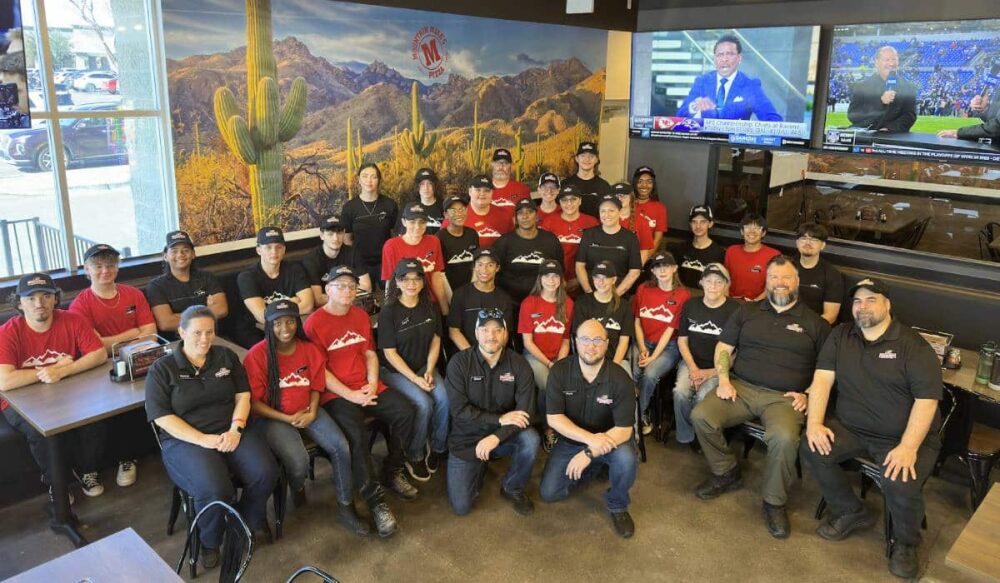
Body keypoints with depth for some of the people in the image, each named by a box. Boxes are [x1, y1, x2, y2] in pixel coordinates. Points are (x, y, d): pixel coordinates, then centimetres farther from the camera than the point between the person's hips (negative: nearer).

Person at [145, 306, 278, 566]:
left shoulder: (227, 357, 10)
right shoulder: (161, 369, -1)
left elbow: (243, 395, 8)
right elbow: (162, 417, -7)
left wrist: (235, 429, -10)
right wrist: (203, 440, -18)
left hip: (230, 432, 3)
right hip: (185, 441, -3)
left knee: (265, 472, -24)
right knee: (215, 490, -32)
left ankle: (252, 520, 10)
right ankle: (210, 541, 2)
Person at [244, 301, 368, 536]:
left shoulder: (310, 349, 1)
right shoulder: (257, 355, -12)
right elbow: (253, 401, -10)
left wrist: (312, 413, -8)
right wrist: (287, 418, -16)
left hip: (307, 411, 4)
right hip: (272, 417, -4)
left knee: (342, 447, -18)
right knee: (299, 462, -28)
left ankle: (345, 509, -1)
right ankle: (297, 490, 12)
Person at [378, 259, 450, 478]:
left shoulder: (430, 308, 4)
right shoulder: (388, 312, -11)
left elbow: (435, 341, 7)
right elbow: (390, 353, -11)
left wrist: (429, 372, -7)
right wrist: (415, 379, -17)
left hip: (423, 367, 4)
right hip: (395, 371, -4)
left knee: (445, 398, -23)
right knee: (423, 403, -27)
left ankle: (438, 449, -2)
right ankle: (414, 456, -5)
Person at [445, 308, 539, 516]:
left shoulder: (519, 365, -9)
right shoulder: (459, 363, -13)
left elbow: (526, 411, -16)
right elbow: (459, 410, -18)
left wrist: (496, 437, -30)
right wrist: (500, 419, -25)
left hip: (504, 434, 1)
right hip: (467, 439, -1)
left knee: (531, 439, -31)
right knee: (461, 506, -7)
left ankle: (513, 488, -1)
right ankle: (479, 467, 26)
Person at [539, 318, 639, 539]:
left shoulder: (620, 379, -19)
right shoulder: (560, 372, -15)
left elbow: (624, 430, -21)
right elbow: (553, 418, -16)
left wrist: (589, 453, -32)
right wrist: (589, 438, -28)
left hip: (609, 440, -2)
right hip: (570, 441, 2)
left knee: (627, 460, -33)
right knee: (549, 493, -10)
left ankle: (617, 506, -1)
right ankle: (588, 470, 21)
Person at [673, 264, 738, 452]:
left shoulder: (735, 311, -10)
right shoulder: (690, 306, 6)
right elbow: (682, 340, 9)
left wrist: (712, 373, -13)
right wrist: (693, 368, -6)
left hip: (720, 367, -3)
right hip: (692, 362, 3)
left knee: (702, 396, -30)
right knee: (680, 392, -26)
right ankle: (685, 436, -1)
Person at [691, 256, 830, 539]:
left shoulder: (814, 322, 11)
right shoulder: (747, 312, 16)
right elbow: (723, 348, 13)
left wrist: (809, 395, -6)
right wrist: (724, 380, -2)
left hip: (784, 398, -2)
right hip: (741, 387, 3)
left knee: (784, 438, -34)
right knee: (700, 415, -23)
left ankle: (774, 502, -7)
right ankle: (726, 473, 4)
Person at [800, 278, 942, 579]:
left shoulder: (914, 346, -8)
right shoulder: (840, 336, 5)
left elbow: (926, 399, -15)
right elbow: (822, 378, -3)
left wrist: (908, 447, -26)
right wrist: (815, 422, -17)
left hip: (903, 436, -4)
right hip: (849, 427, 4)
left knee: (901, 486, -28)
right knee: (812, 450, -20)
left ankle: (906, 543, 7)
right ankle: (852, 512, 7)